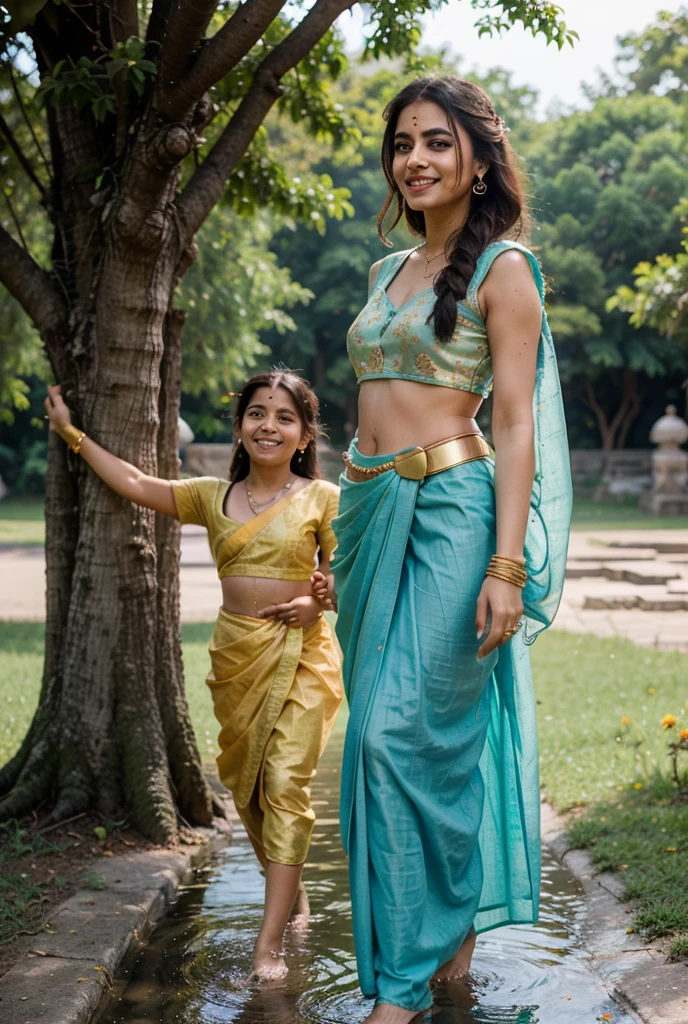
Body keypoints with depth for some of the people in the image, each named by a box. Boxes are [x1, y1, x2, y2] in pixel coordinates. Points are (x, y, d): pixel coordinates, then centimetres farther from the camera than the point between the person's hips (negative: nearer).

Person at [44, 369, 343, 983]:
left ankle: (271, 940, -11)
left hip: (300, 654, -4)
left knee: (285, 783, -12)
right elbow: (135, 483, 13)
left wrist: (320, 598, -17)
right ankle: (290, 893, 33)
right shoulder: (213, 497, 8)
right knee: (246, 783, 10)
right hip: (236, 654, 4)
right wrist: (71, 433, 19)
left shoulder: (322, 498, -1)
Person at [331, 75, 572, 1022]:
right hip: (372, 512, 8)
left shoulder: (502, 268, -3)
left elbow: (515, 422, -9)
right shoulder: (389, 271, 18)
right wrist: (347, 536, 21)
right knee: (383, 728, 9)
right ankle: (453, 937, 23)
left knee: (405, 730, -11)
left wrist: (506, 564, -17)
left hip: (452, 508, -8)